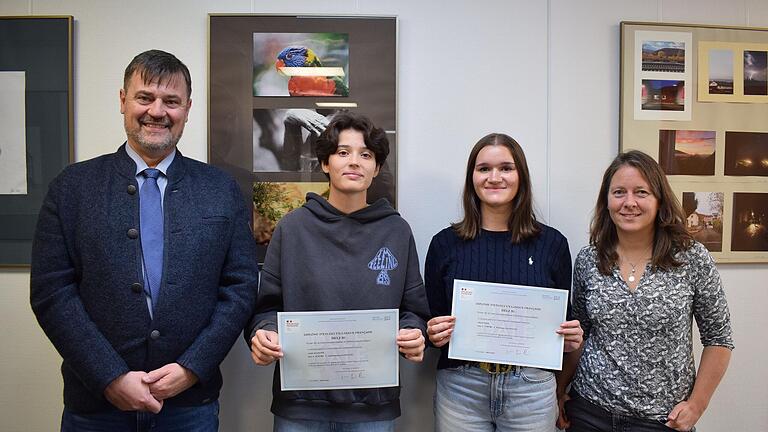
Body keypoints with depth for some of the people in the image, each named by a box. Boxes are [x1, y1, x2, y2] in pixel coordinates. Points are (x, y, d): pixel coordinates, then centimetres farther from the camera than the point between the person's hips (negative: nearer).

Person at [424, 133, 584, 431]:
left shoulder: (551, 243, 1)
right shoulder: (445, 244, 0)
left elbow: (563, 322, 9)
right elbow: (432, 323, 6)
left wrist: (571, 338, -10)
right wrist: (434, 334, -14)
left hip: (531, 388, 1)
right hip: (460, 388, 0)